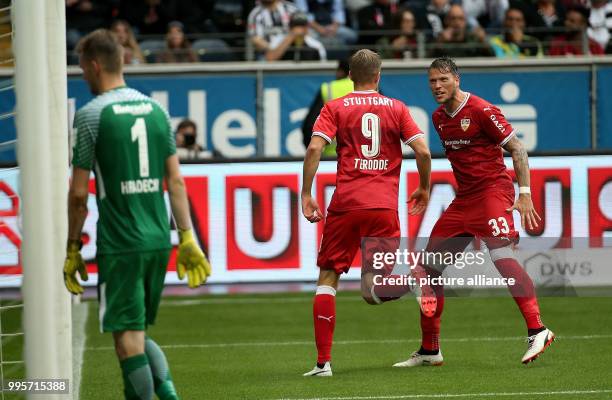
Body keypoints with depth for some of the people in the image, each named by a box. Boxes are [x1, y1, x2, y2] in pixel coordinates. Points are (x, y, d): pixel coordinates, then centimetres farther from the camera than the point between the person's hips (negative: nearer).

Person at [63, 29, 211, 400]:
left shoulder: (91, 116, -7)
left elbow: (79, 193, -6)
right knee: (139, 333, 16)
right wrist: (187, 238, 13)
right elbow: (176, 181, 10)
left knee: (128, 339, -3)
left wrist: (73, 248, 3)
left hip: (119, 245, -6)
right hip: (159, 242, 6)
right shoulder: (156, 109, 10)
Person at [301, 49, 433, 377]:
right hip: (385, 206, 1)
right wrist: (424, 188, 18)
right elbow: (422, 151, 2)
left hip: (345, 204, -1)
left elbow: (314, 148, -6)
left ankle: (323, 362, -1)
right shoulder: (396, 108, 11)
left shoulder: (335, 108, 7)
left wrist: (306, 195, -3)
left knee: (327, 277, 7)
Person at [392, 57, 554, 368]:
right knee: (429, 266, 6)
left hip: (493, 190, -8)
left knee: (501, 255, -27)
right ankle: (429, 350, 15)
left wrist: (524, 193, -18)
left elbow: (517, 149, -11)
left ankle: (537, 330, -29)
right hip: (463, 199, 8)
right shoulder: (438, 118, 12)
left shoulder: (481, 111, -11)